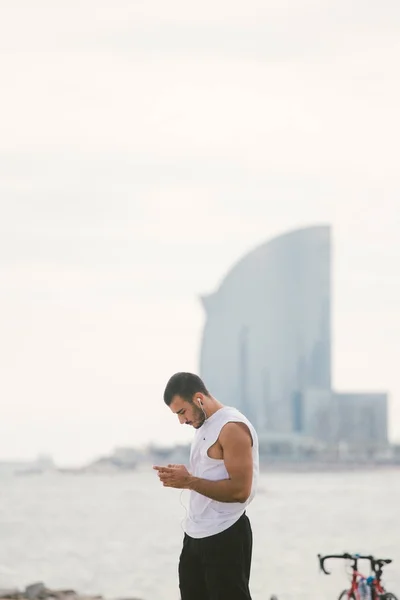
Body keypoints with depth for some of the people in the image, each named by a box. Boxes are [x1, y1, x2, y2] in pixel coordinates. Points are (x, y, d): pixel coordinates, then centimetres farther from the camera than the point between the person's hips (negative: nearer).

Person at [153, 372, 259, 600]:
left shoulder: (232, 428, -16)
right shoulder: (204, 426, 15)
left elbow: (240, 490, -23)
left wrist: (189, 481, -22)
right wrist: (180, 478, 4)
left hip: (225, 538, -10)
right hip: (196, 537, 10)